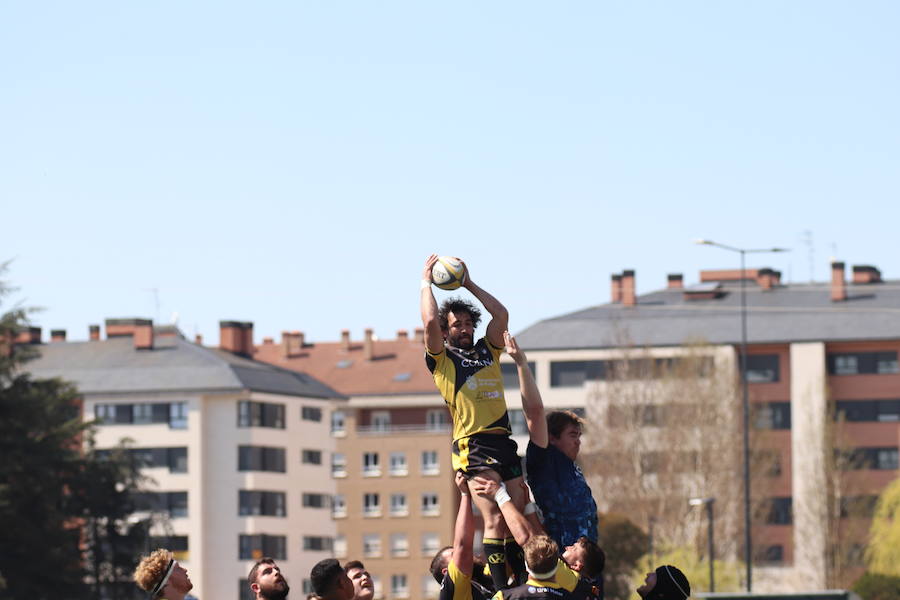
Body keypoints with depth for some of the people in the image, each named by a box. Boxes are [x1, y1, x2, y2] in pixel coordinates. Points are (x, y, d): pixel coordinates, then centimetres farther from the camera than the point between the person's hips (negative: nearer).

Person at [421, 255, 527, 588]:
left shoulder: (487, 352, 22)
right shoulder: (442, 359, 6)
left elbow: (501, 315, 18)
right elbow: (430, 322, -7)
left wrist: (469, 285, 21)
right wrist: (426, 282, 5)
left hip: (504, 441, 6)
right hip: (473, 445, -6)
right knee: (495, 519, -16)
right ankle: (502, 590, -19)